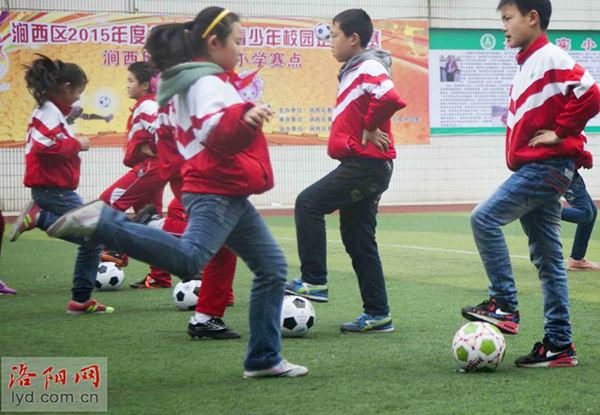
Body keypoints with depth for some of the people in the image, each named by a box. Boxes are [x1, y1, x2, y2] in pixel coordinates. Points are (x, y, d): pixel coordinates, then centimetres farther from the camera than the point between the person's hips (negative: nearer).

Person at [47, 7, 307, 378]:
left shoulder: (208, 81, 19)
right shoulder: (208, 83, -11)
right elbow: (216, 133, -31)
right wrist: (244, 118, -48)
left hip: (231, 194, 10)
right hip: (216, 194, -10)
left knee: (273, 268, 12)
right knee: (189, 259, -33)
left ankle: (264, 360, 15)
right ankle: (103, 223, -30)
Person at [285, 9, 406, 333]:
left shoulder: (368, 69, -11)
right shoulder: (354, 72, 20)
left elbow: (390, 98, -29)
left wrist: (370, 129, -18)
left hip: (366, 163, -10)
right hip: (360, 164, 10)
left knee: (309, 203, -14)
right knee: (358, 241, 9)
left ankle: (314, 282, -11)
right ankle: (377, 315, 11)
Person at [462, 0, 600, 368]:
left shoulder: (550, 58, -11)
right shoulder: (529, 64, 18)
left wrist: (560, 132, -17)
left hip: (546, 167, -10)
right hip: (534, 168, 10)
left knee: (485, 218, -17)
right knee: (547, 257, 8)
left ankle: (504, 306, -11)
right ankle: (559, 345, 9)